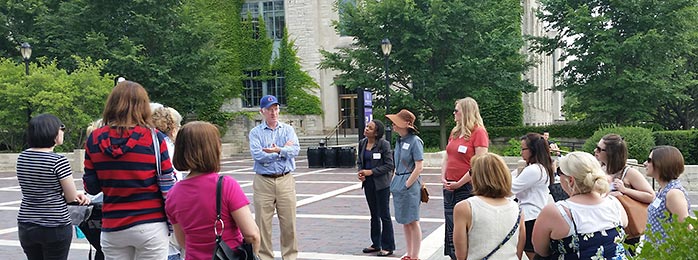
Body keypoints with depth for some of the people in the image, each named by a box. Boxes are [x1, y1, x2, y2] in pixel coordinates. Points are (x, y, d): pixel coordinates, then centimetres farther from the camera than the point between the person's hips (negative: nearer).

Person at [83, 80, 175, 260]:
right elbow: (167, 185, -5)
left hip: (112, 229, 3)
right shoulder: (154, 138, -9)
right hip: (150, 226, -3)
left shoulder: (95, 139, 0)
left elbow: (91, 187, 5)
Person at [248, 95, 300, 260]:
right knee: (263, 223, 3)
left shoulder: (288, 129, 9)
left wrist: (278, 150, -22)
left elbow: (295, 150, -7)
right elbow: (257, 155, -13)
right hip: (263, 182, -1)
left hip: (285, 180, 1)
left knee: (289, 222, 4)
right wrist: (284, 151, -7)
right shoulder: (255, 132, 4)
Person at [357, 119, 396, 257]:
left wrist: (371, 172, -18)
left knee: (384, 215, 1)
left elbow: (389, 165, -14)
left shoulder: (384, 144, -14)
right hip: (368, 183, 7)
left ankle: (387, 247, 9)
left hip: (381, 183, -6)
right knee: (374, 215, 16)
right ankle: (376, 244, 27)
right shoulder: (362, 143, 5)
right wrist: (360, 172, -5)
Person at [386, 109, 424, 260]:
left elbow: (419, 167, -16)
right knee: (404, 222, 14)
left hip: (410, 185, -8)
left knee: (413, 222, -1)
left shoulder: (415, 141, -13)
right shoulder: (399, 141, 11)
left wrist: (407, 185, -15)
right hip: (398, 184, 8)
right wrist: (395, 182, 11)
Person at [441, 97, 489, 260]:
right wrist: (443, 178, 2)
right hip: (450, 188, 8)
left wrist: (459, 183, -15)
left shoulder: (478, 132, -10)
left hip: (467, 188, -7)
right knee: (450, 229, 12)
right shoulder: (455, 132, 13)